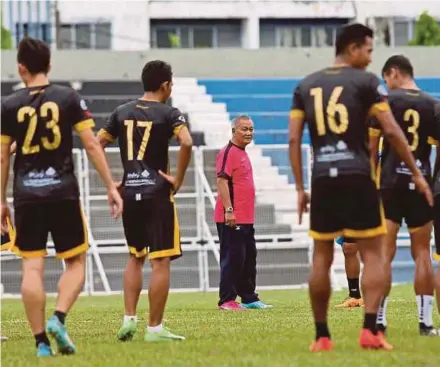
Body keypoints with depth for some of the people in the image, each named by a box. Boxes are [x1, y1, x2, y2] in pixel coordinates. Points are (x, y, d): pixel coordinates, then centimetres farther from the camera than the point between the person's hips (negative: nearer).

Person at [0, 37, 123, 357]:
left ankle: (41, 341, 0)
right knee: (75, 262, 11)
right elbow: (91, 144, -3)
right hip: (63, 192, -1)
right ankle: (59, 318, -12)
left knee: (32, 267, 2)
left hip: (26, 195, 1)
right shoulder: (69, 98, 0)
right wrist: (111, 186, 2)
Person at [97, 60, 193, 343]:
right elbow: (187, 143, -23)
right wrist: (178, 179, -12)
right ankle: (155, 328, -1)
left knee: (135, 258, 20)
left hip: (129, 193, 5)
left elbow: (96, 145, 8)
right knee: (160, 261, -1)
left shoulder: (122, 113, 10)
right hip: (157, 193, -5)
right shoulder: (168, 114, -6)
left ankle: (129, 319, 13)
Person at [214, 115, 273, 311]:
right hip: (232, 219, -10)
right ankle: (226, 300, -4)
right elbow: (222, 181, -19)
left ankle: (249, 298, 21)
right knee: (232, 258, -8)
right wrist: (228, 210, -25)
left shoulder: (242, 153, 18)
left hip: (246, 219, 10)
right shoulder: (228, 152, -12)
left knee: (249, 258, 14)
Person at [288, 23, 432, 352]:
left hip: (323, 178, 4)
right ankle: (370, 330, -10)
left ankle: (322, 336, 14)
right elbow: (391, 131, -6)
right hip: (357, 177, -4)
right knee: (373, 254, 3)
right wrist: (417, 173, 1)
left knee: (321, 259, 11)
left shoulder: (306, 86, 11)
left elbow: (294, 140, 8)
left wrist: (300, 188, 12)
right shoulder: (366, 82, -1)